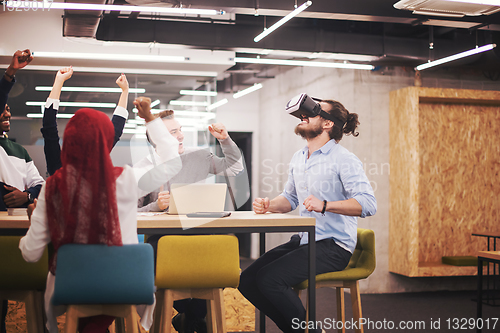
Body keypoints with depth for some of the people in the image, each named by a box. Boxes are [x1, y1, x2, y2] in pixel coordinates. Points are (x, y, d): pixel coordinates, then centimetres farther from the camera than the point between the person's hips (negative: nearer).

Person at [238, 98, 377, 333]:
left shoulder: (344, 159, -11)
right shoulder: (298, 158, 14)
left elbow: (368, 204, -21)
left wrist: (325, 205, -31)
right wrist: (269, 205, 4)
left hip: (333, 246, -8)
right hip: (302, 241, 8)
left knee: (269, 279, -25)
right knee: (247, 280, -4)